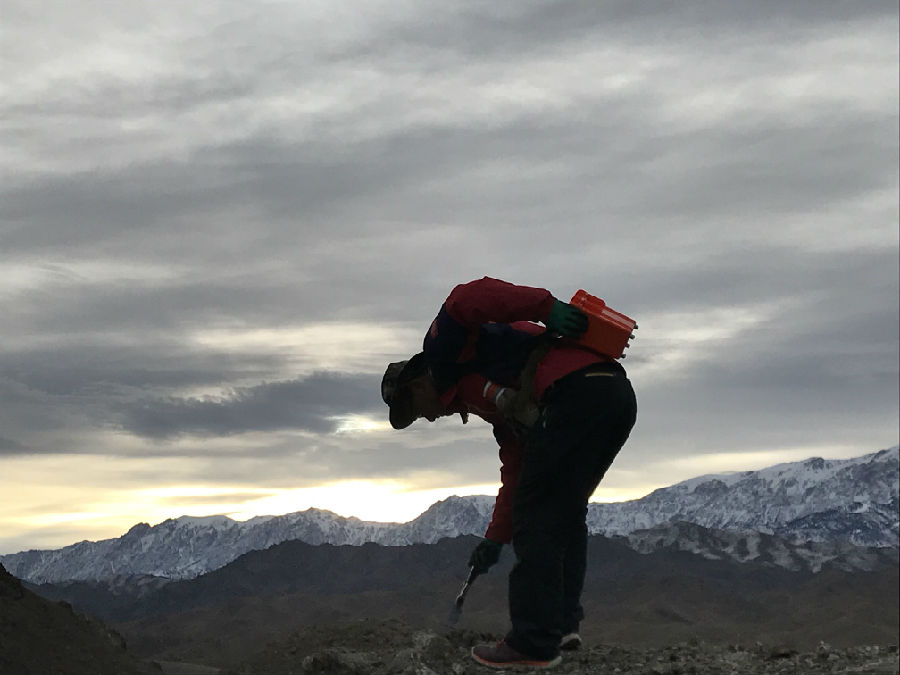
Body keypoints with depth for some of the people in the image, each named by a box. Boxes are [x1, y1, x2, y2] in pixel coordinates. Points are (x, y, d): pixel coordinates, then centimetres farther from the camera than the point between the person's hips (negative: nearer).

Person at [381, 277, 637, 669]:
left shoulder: (444, 349, 12)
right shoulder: (501, 408, 35)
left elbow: (468, 298, -8)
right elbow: (516, 475, 33)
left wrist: (546, 307, -15)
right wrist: (495, 539, 35)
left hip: (575, 394, -10)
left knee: (536, 518, -2)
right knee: (566, 513, 20)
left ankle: (534, 642, 1)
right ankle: (563, 623, 19)